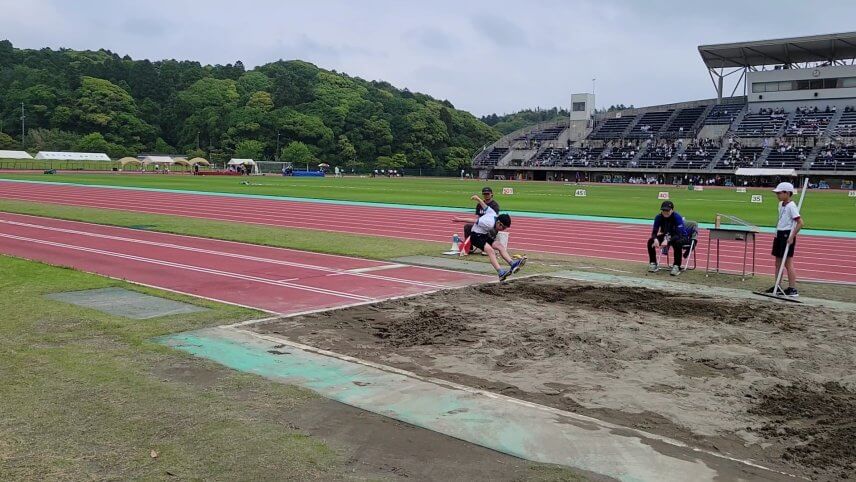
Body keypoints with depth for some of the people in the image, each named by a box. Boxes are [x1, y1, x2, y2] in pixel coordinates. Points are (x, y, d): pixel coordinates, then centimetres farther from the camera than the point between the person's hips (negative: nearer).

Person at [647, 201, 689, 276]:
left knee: (677, 243, -39)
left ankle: (677, 267, -29)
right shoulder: (659, 217, -15)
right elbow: (654, 231, -15)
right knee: (651, 241, -18)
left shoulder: (677, 217, -28)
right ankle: (653, 263, -2)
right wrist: (655, 239, -39)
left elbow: (678, 234, -35)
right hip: (666, 236, 5)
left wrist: (668, 241, -50)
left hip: (681, 236, -5)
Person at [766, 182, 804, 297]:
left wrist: (792, 237, -23)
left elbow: (800, 222, -21)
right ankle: (777, 286, 20)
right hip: (779, 234, 9)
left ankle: (792, 289, -2)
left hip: (787, 235, -9)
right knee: (778, 262, 13)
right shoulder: (781, 204, 11)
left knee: (788, 263, -6)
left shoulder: (791, 206, -16)